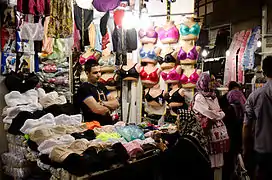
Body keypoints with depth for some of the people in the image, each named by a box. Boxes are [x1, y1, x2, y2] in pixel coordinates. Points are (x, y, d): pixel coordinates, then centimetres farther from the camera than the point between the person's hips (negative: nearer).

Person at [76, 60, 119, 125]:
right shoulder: (84, 88, -8)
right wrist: (109, 107, 1)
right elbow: (97, 109, -17)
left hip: (109, 124, 6)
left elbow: (116, 103, 9)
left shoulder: (101, 86, 15)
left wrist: (103, 103, -8)